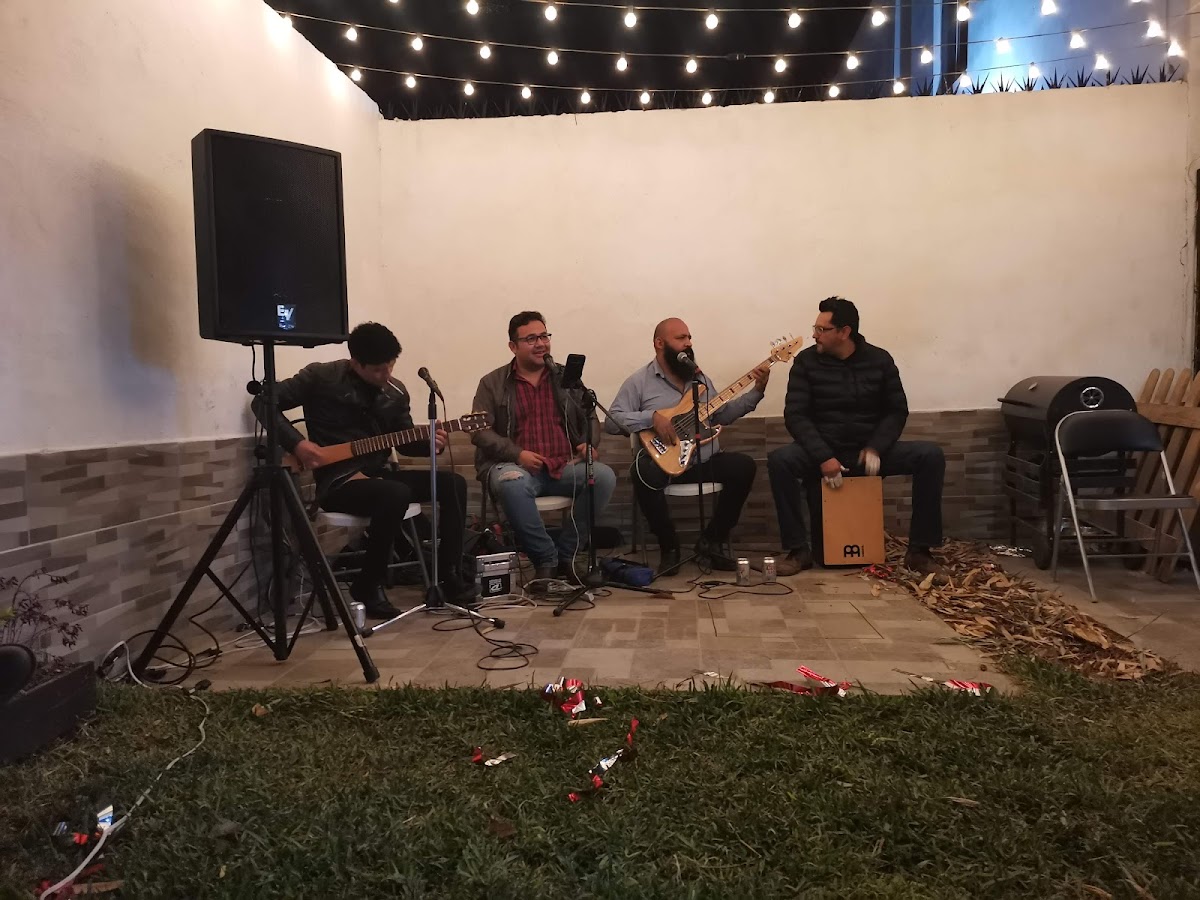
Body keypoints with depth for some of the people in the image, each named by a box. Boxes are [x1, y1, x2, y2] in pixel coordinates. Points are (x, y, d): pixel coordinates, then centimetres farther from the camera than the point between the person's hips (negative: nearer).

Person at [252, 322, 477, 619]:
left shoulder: (396, 392, 7)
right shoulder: (321, 377, -9)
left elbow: (404, 441, 17)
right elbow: (263, 401, -7)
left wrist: (429, 443, -6)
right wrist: (297, 443, -18)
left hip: (377, 475, 6)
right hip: (337, 482, -6)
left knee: (453, 484, -10)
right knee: (396, 495, -35)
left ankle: (449, 576, -2)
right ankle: (369, 586, -15)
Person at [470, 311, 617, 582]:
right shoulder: (492, 384, 9)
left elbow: (590, 418, 22)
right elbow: (480, 431, 0)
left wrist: (589, 443, -2)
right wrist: (517, 453, -15)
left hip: (566, 467, 3)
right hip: (517, 466, -3)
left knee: (604, 476, -26)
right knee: (511, 484, -38)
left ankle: (566, 555, -13)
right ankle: (546, 559, -21)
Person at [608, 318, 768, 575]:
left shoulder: (700, 378, 18)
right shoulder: (639, 381, 0)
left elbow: (722, 415, 17)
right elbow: (614, 417, -8)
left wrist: (756, 391, 8)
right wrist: (652, 417, -20)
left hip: (705, 460, 5)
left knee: (744, 466, -20)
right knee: (644, 474, -37)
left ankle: (713, 539, -3)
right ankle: (669, 545, -12)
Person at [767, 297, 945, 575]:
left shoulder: (880, 360, 3)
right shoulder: (806, 361, -2)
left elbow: (897, 411, 4)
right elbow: (795, 415, -8)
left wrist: (875, 448, -14)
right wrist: (824, 457, -22)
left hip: (870, 452, 2)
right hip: (823, 451, -1)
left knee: (931, 455, -20)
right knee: (779, 460, -32)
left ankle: (919, 550, -12)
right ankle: (798, 550, -21)